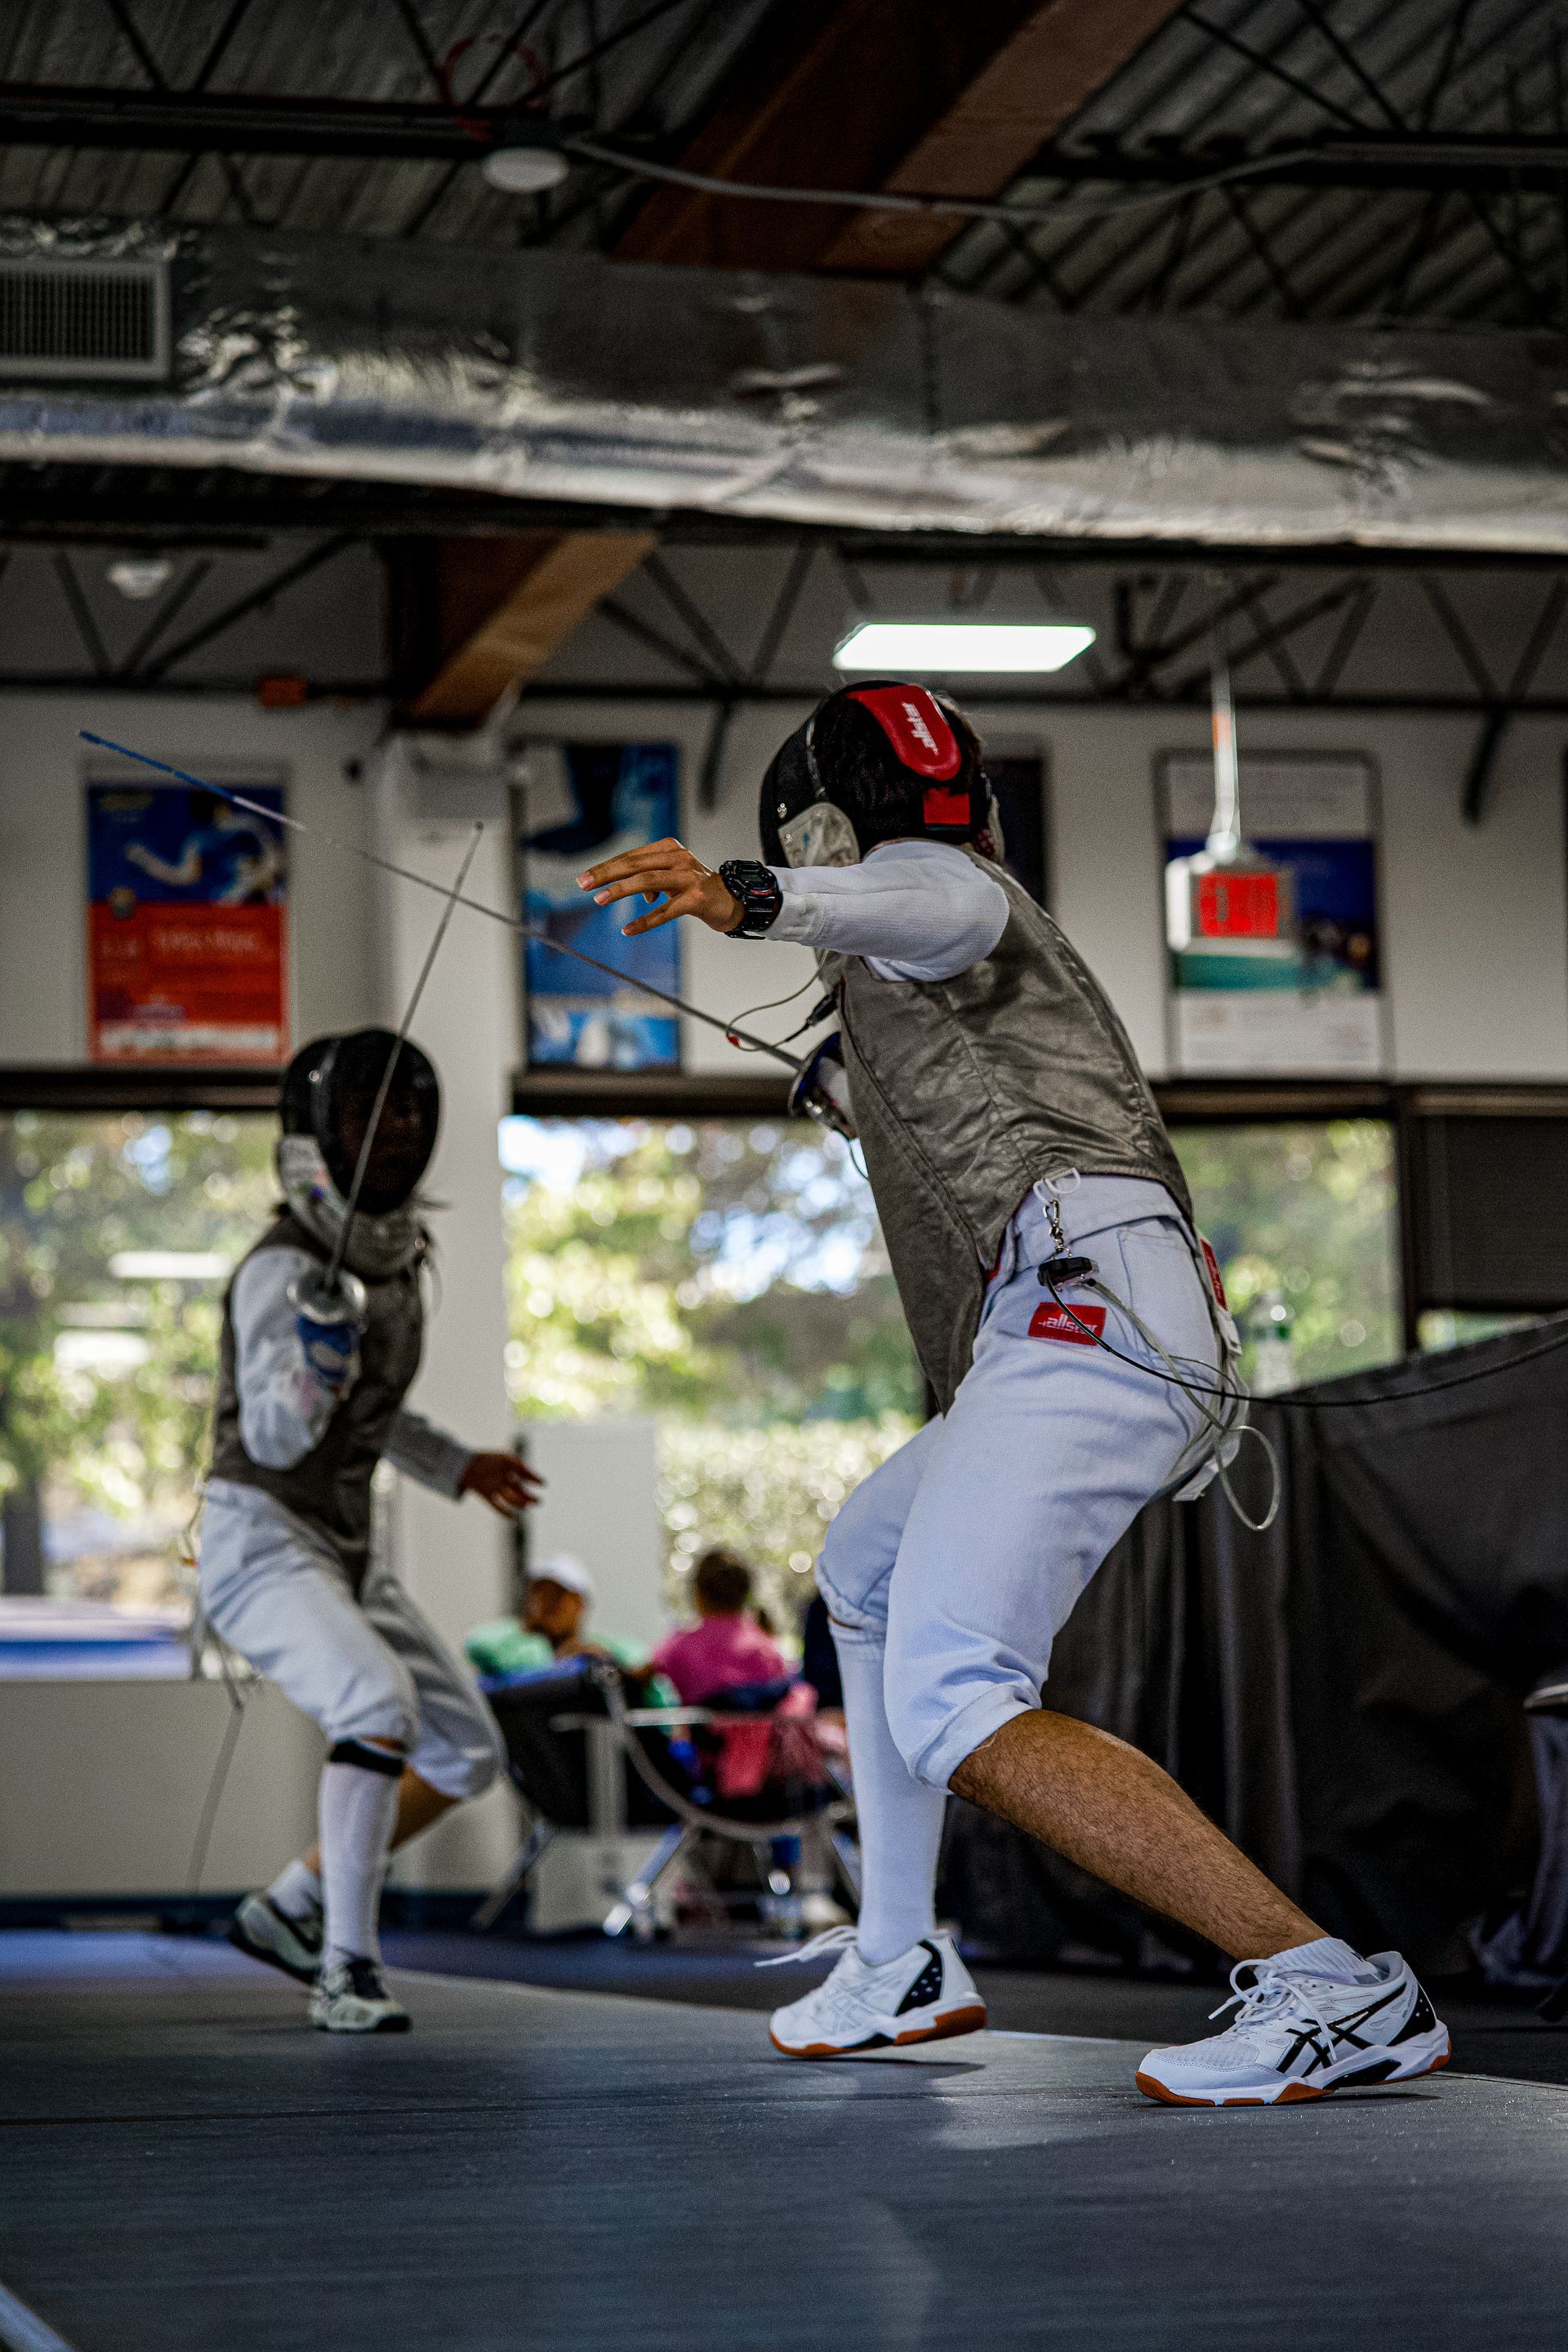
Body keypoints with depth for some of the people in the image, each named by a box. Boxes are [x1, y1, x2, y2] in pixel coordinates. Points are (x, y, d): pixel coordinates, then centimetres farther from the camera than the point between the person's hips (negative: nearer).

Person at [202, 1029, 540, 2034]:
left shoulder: (398, 1250, 7)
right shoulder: (282, 1269, -19)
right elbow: (275, 1436, -26)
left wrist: (455, 1465, 20)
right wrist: (318, 1351, -43)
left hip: (345, 1546, 9)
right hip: (260, 1541, -9)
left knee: (469, 1758, 8)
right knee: (382, 1712, -32)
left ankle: (288, 1909, 18)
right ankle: (347, 1968, -24)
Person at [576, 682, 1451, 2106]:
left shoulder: (918, 878, 9)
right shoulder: (999, 973, 35)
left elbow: (945, 905, -18)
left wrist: (748, 900, -37)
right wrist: (863, 1096, 64)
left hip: (1075, 1319, -10)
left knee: (954, 1719, -21)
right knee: (865, 1565, 32)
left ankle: (1335, 1992, -27)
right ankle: (901, 1966, 30)